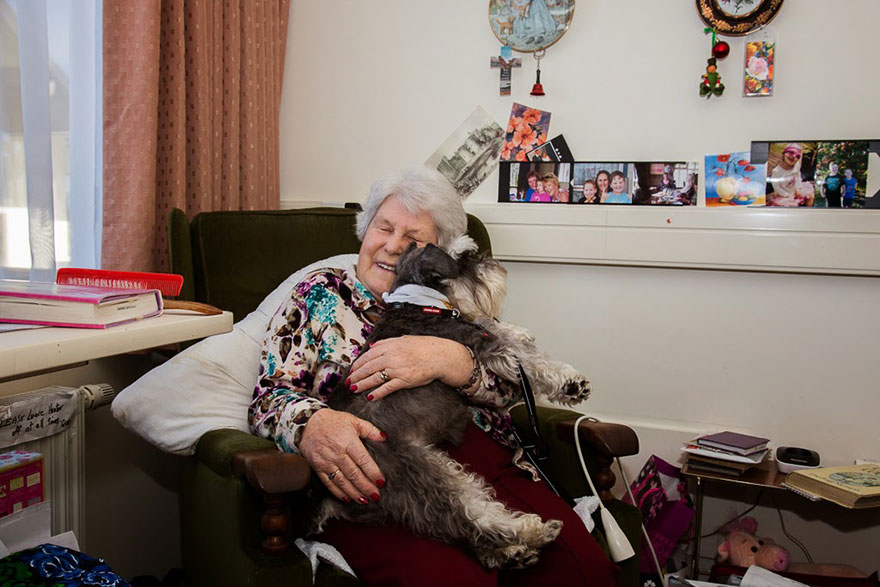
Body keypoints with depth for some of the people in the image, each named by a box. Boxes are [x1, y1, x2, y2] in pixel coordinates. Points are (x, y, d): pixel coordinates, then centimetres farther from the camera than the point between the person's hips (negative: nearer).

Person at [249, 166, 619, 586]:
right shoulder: (319, 294, 15)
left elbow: (507, 385, 4)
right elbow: (271, 397, 4)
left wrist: (447, 359, -17)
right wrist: (313, 425, -20)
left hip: (486, 466, 3)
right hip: (378, 484, -3)